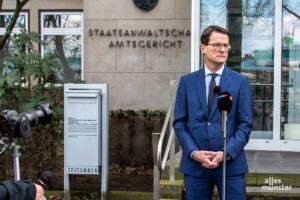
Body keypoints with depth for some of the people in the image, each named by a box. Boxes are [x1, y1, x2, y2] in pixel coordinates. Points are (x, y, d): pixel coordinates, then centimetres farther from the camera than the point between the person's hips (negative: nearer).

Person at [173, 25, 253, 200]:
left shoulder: (241, 81, 3)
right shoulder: (187, 81, 7)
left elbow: (246, 124, 0)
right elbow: (179, 122, 5)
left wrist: (226, 153, -12)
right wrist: (194, 152, -9)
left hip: (231, 163, -1)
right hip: (195, 165, 1)